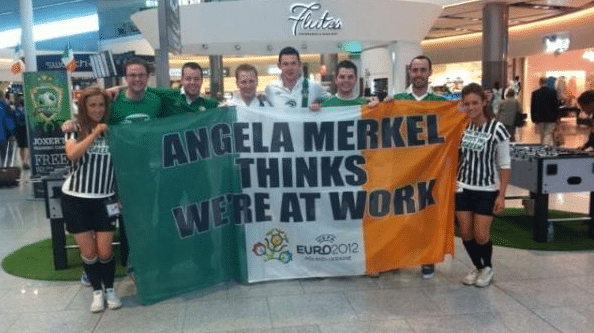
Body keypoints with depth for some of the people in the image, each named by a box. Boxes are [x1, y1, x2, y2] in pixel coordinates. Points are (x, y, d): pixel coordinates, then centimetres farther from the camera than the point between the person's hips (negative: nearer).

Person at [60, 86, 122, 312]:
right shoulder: (75, 128, -1)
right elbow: (72, 154, -20)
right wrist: (95, 133, -20)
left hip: (104, 199, 1)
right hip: (75, 199, 0)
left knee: (105, 252, 1)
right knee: (88, 252, 5)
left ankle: (110, 289, 24)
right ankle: (97, 291, 25)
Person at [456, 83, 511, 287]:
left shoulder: (497, 129, -14)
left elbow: (504, 165, -10)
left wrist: (502, 195, -12)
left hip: (487, 191, -4)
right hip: (463, 188, 4)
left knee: (481, 236, -1)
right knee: (466, 234, 7)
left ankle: (488, 268, 28)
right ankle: (478, 267, 31)